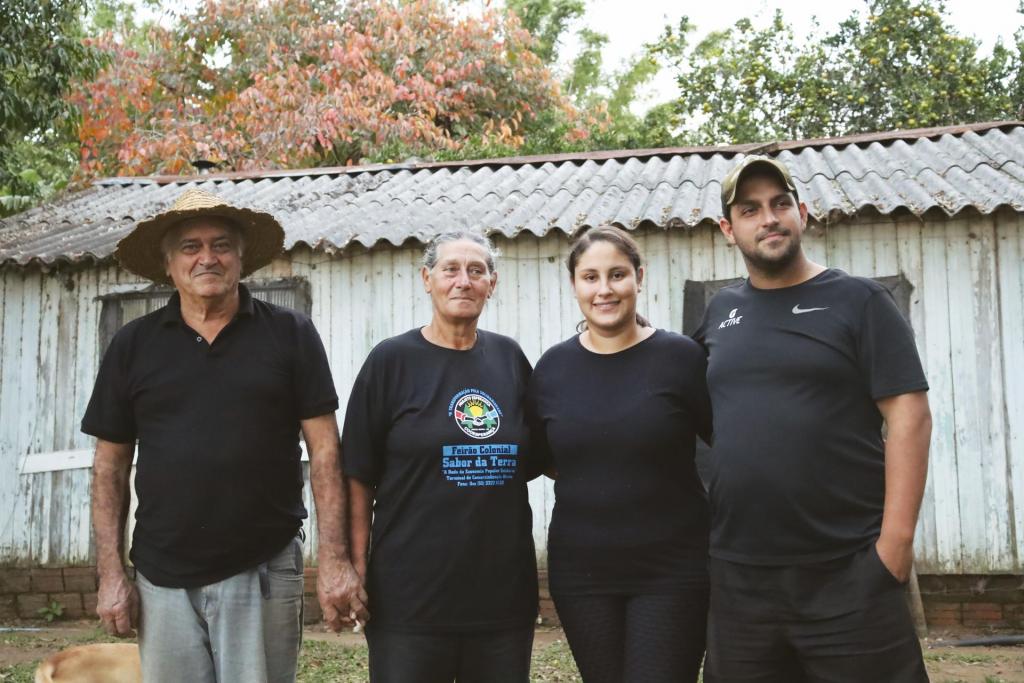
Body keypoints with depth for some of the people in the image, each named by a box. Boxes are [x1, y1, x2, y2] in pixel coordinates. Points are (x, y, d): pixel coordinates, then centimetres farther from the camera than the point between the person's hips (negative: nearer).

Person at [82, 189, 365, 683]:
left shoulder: (290, 334, -1)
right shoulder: (133, 345, 5)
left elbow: (324, 450, -2)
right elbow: (110, 466, 7)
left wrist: (334, 559, -9)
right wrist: (110, 572, 2)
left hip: (264, 572, -2)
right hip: (163, 577, 2)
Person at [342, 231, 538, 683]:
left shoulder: (509, 358, 7)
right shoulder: (392, 360, -3)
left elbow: (537, 457, 18)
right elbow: (358, 477, -3)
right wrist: (357, 568, -8)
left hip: (505, 590, 4)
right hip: (411, 595, -3)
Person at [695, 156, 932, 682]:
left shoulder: (857, 301, -1)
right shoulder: (720, 311, 11)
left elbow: (909, 416, -7)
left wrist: (896, 540, -14)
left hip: (848, 569, -4)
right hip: (737, 571, 4)